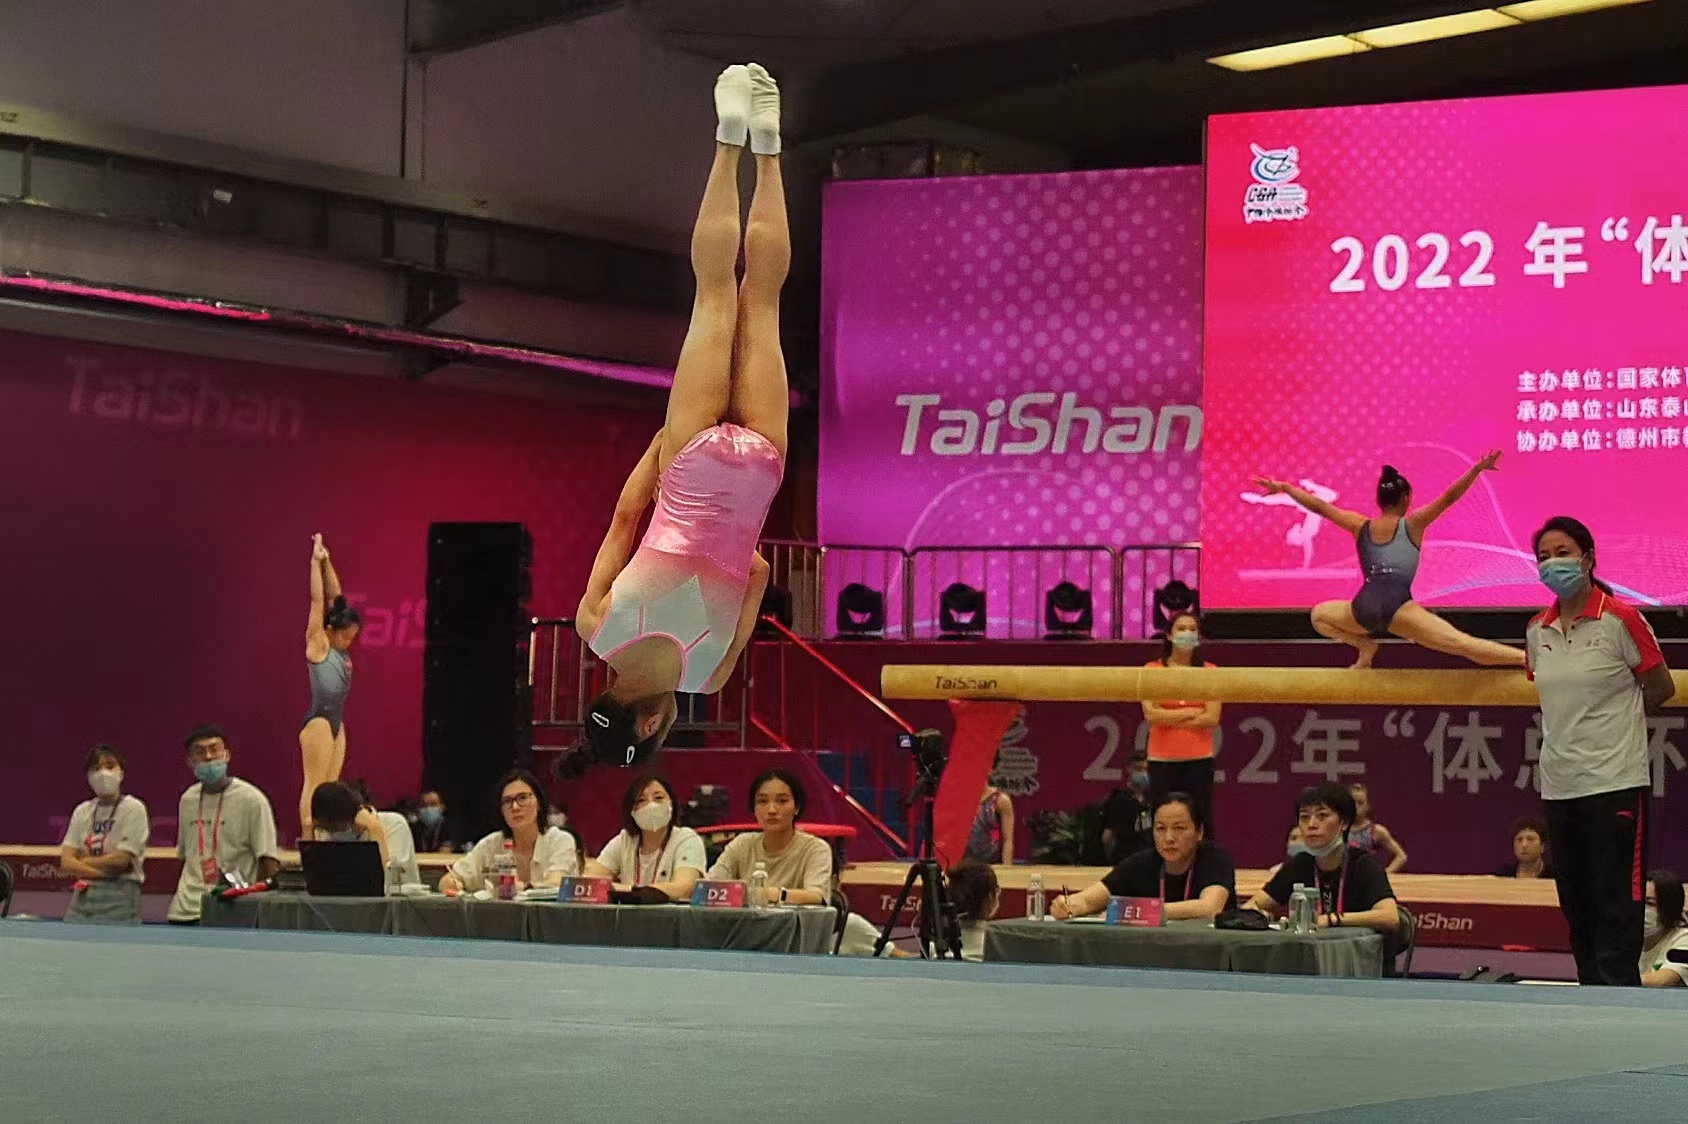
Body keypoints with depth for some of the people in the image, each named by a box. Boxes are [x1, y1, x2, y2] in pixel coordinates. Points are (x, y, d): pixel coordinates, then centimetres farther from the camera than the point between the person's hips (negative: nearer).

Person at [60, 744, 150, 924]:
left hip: (118, 900, -5)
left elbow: (120, 860, -10)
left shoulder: (134, 809, -2)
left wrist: (82, 863, 1)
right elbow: (66, 861, 4)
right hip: (82, 900, 5)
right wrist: (98, 871, -10)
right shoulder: (82, 811, 12)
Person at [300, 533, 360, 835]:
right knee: (314, 786, -9)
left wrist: (327, 563, 14)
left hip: (336, 722, 8)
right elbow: (318, 600, -7)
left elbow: (336, 598, 16)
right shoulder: (317, 645, -6)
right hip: (318, 721, -8)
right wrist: (316, 562, -5)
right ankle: (308, 842, -10)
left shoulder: (339, 650, 12)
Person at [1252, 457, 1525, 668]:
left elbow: (1318, 506, 24)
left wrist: (1282, 487, 34)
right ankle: (1527, 659, -32)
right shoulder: (1412, 524, 9)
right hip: (1398, 610, -3)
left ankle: (1365, 646, 16)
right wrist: (1477, 469, -3)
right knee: (1461, 643, -17)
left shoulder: (1361, 527, 19)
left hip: (1363, 611, 3)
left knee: (1320, 614, 35)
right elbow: (1448, 498, -1)